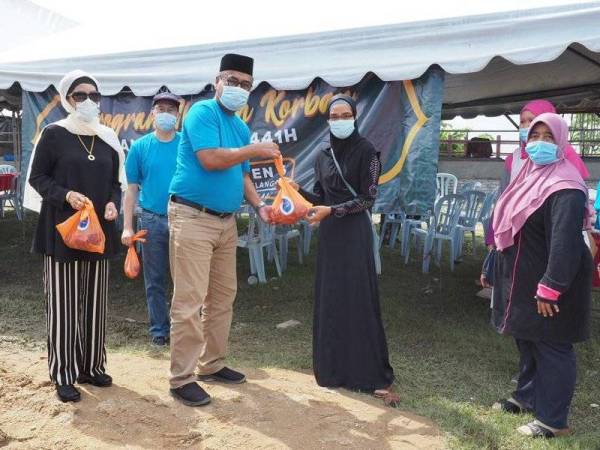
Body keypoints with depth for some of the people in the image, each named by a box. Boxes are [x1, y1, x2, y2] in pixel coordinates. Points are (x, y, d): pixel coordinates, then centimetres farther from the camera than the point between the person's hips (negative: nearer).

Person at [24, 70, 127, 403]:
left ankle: (91, 366, 22)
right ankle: (63, 375, 7)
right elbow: (37, 177, -2)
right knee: (63, 302, -1)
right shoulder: (54, 134, -2)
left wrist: (113, 203, -4)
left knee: (95, 301, 9)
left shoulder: (107, 138, 10)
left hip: (99, 229, 5)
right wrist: (66, 195, -18)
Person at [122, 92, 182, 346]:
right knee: (155, 280, 9)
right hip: (152, 221, 1)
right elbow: (132, 189, 4)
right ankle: (159, 330, 21)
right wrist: (127, 227, -1)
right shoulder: (140, 147, 3)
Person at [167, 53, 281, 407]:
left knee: (223, 296, 14)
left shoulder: (242, 127, 16)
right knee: (190, 301, -7)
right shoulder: (203, 112, -9)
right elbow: (210, 159, -22)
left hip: (226, 221, 9)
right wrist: (255, 150, -14)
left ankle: (212, 364, 27)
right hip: (193, 218, -9)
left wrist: (259, 205, 5)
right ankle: (182, 378, 1)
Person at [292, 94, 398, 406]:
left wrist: (332, 211, -17)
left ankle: (374, 375, 0)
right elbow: (320, 197, 13)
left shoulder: (366, 151, -5)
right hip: (329, 234, 5)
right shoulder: (322, 155, 11)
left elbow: (368, 198, -9)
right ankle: (333, 366, 17)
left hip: (354, 234, -5)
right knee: (329, 300, 6)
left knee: (359, 301, -6)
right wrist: (297, 189, -4)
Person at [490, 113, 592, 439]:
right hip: (524, 280, 9)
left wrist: (551, 287, -29)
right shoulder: (530, 176, 10)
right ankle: (527, 396, 38)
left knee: (552, 348, 1)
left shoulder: (564, 187, -21)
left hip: (548, 284, -9)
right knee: (527, 341, 21)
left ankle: (553, 420, 12)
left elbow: (565, 242, -27)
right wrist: (496, 269, 21)